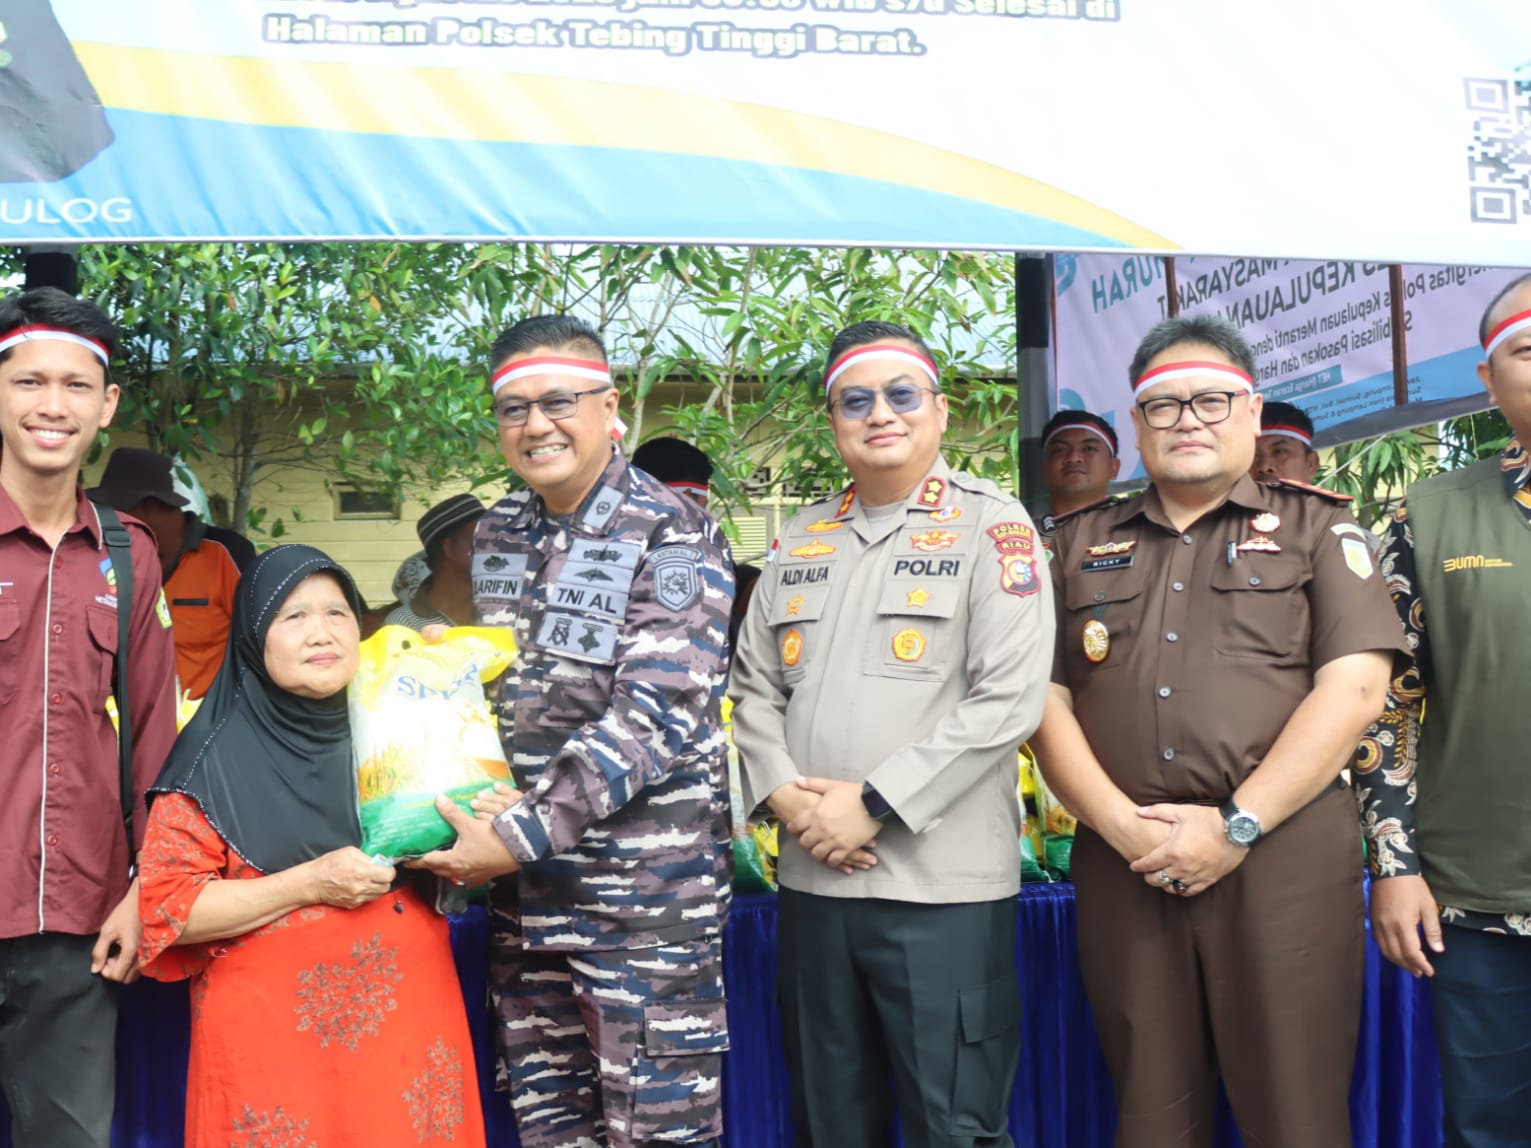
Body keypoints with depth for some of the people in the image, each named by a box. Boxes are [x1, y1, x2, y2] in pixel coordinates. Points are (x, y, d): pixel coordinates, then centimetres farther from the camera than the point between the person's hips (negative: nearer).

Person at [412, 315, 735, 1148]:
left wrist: (519, 836, -21)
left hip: (646, 886, -6)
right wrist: (478, 833, 3)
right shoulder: (496, 534, 9)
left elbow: (655, 721, -19)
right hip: (526, 888, 6)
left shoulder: (673, 539, -10)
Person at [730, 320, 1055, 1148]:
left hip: (943, 884, -5)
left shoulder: (992, 526, -4)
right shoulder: (799, 540, 13)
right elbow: (753, 686, 14)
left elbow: (1009, 699, -13)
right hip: (812, 878, 5)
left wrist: (874, 804, -15)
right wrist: (785, 794, -5)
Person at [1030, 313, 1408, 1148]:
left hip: (1281, 861, -2)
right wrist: (1122, 825, -8)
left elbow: (1353, 689, -5)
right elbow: (1045, 700, 7)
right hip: (1122, 866, 3)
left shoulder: (1317, 528, 7)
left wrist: (1237, 827, -12)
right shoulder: (1081, 544, 14)